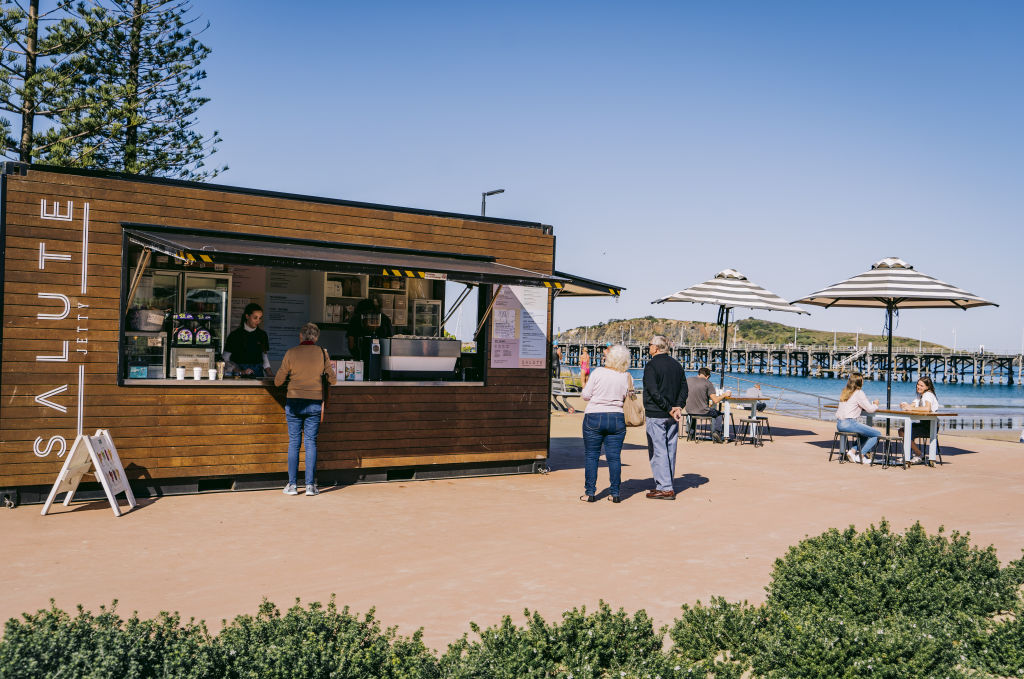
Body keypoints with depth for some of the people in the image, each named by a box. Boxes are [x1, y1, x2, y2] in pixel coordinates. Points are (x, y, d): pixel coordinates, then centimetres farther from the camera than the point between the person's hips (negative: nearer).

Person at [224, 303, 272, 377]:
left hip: (258, 374, 3)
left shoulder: (262, 335, 13)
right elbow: (226, 360, 2)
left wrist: (270, 374, 4)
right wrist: (241, 372, -11)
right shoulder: (235, 335, 3)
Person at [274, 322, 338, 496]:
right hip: (314, 403, 1)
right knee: (311, 443, 5)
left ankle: (292, 485, 7)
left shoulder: (291, 353, -5)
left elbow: (278, 381, 0)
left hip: (294, 403, -1)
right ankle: (310, 485, 3)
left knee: (294, 442, 6)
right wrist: (331, 367, 29)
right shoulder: (322, 353, -1)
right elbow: (333, 380, 9)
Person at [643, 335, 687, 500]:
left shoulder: (651, 365, -11)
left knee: (658, 451, -4)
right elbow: (684, 388, 8)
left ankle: (665, 488, -6)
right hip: (672, 417, 7)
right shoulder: (677, 365, 12)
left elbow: (654, 392, -19)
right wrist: (678, 406, -3)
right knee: (670, 451, 13)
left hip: (656, 415, -7)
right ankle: (667, 485, 21)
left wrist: (669, 409, -14)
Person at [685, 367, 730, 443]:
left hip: (689, 411, 4)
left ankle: (691, 431, 44)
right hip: (703, 412, -4)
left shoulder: (688, 380, 3)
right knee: (719, 414, 24)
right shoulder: (707, 383, -9)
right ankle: (717, 432, 12)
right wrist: (724, 394, 6)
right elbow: (715, 400, -12)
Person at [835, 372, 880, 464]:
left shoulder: (845, 392, 17)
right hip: (849, 423, -8)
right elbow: (870, 409, -7)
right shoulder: (858, 393, -7)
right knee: (877, 434, 1)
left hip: (839, 424, 8)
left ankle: (853, 451, 11)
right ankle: (861, 456, -3)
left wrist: (872, 405, 20)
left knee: (866, 434, 28)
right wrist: (875, 405, 15)